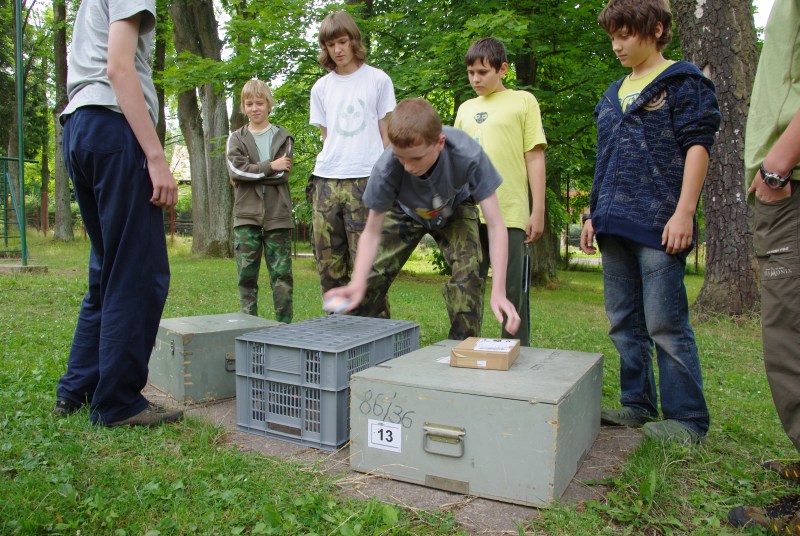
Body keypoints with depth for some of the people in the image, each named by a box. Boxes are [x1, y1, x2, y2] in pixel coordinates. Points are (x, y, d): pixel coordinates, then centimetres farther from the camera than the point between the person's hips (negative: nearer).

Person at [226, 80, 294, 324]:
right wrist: (271, 166, -8)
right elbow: (236, 169, -5)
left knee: (282, 274, 0)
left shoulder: (282, 137, 10)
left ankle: (284, 324, 7)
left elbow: (283, 174, -4)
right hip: (246, 214, 1)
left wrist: (250, 173, -6)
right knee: (246, 273, 1)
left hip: (277, 215, -1)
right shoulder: (236, 138, 12)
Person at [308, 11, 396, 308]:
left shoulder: (378, 80, 8)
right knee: (328, 264, 4)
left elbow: (386, 133, 7)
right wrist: (323, 177, 8)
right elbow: (326, 136, 18)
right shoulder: (321, 88, 16)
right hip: (326, 181, 4)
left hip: (365, 180, -3)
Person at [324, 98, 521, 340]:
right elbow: (372, 232, -27)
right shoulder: (386, 168, -37)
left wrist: (498, 292, -46)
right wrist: (357, 283, -44)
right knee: (372, 275, -10)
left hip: (455, 209, -1)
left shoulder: (468, 155, -40)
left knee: (468, 270, -24)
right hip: (405, 212, 1)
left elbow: (495, 225, -37)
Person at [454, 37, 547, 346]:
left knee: (513, 294, 1)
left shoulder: (523, 101, 6)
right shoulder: (465, 109, 19)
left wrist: (538, 211, -5)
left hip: (509, 214, -4)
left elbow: (534, 157, 1)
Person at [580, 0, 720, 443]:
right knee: (624, 323, 10)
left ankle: (686, 418, 5)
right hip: (615, 224, 7)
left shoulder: (682, 82, 2)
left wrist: (684, 212, -16)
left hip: (658, 224, -7)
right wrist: (594, 214, 18)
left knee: (665, 324, -7)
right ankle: (637, 405, 21)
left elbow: (697, 145, -6)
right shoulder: (614, 94, 21)